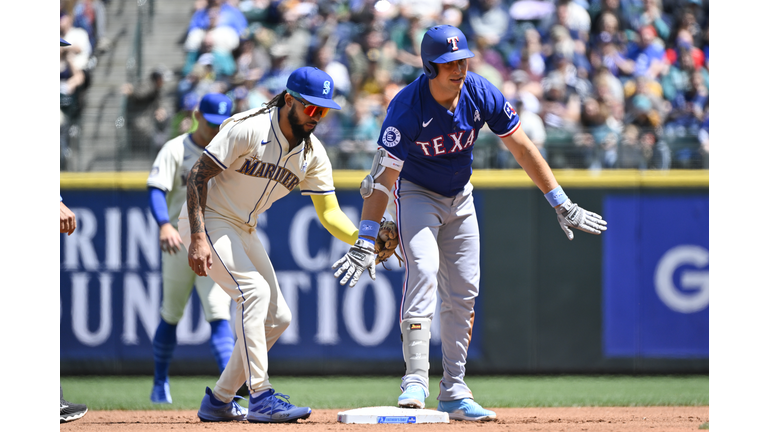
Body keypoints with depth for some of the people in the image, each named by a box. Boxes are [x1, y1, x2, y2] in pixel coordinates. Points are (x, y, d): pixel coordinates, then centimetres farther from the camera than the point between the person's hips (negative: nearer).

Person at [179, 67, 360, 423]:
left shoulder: (313, 154, -2)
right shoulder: (247, 129, -22)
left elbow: (329, 212, -4)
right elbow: (198, 175, -21)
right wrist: (198, 239, -29)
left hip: (243, 232, 8)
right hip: (207, 221, -8)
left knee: (277, 317, 5)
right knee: (255, 291, -25)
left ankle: (219, 400, 15)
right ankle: (260, 398, -25)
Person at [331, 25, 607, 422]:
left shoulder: (482, 95, -18)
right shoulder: (406, 109, -30)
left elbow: (522, 148, -9)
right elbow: (382, 177, -31)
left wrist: (561, 204, -10)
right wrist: (365, 242, -37)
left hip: (459, 197, 5)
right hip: (414, 193, -5)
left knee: (464, 292, 4)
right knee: (423, 271, -25)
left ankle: (453, 392, 11)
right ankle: (415, 381, -29)